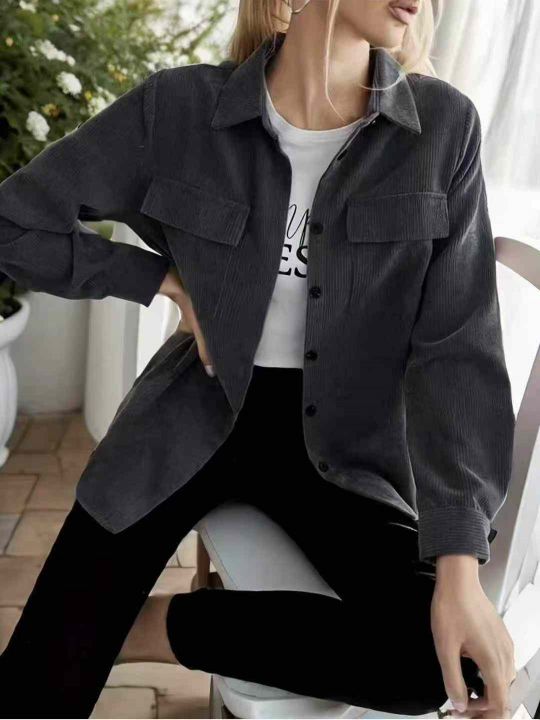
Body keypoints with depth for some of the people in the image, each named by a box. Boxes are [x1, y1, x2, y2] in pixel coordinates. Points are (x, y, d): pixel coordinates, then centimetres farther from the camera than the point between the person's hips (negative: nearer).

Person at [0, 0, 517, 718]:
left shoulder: (444, 126, -10)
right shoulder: (180, 108, -10)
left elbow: (458, 346, -12)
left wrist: (459, 566, -20)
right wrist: (167, 279, -9)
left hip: (343, 441, 2)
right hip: (192, 415, -1)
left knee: (437, 655, -23)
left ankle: (153, 625, -6)